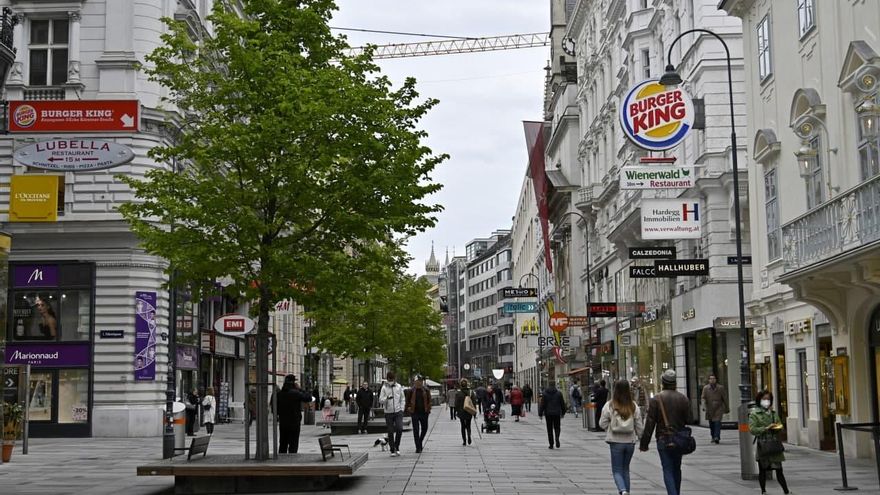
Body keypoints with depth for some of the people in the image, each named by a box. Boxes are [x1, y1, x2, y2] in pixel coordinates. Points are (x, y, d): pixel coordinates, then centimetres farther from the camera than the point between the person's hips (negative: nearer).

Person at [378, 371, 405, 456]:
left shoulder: (399, 387, 7)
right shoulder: (384, 388, 2)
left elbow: (402, 399, 13)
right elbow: (380, 400, -1)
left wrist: (402, 409, 2)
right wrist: (387, 398, -21)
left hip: (398, 412, 1)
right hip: (388, 412, -1)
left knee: (399, 429, -13)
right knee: (390, 432, 1)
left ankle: (397, 447, 6)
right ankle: (392, 450, 10)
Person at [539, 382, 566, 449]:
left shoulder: (544, 393, -4)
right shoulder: (559, 393, -1)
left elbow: (542, 404, -5)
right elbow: (562, 404, 5)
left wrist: (540, 414, 0)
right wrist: (563, 412, 16)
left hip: (548, 413, -1)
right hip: (557, 413, 1)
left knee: (549, 429, 7)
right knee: (557, 427, 11)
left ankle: (551, 444, 6)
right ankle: (557, 438, -17)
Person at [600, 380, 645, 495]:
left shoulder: (609, 406, -10)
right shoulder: (634, 407, -3)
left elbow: (603, 424, -4)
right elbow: (639, 426, 1)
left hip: (616, 442, -3)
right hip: (630, 442, 3)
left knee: (617, 470, 3)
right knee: (625, 468, 19)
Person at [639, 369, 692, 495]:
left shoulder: (656, 399, -10)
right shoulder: (683, 398, -2)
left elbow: (650, 423, -10)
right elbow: (689, 420, 1)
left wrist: (644, 443, -4)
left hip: (663, 440, -3)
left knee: (668, 470, -2)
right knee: (676, 469, 18)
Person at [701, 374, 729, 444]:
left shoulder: (720, 388, 2)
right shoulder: (705, 388, 4)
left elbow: (725, 399, 7)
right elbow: (703, 398, 0)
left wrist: (727, 408, 9)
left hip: (718, 408, -2)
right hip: (709, 409, 2)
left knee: (717, 422, -15)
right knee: (711, 424, 9)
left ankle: (717, 437, -20)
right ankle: (713, 437, 23)